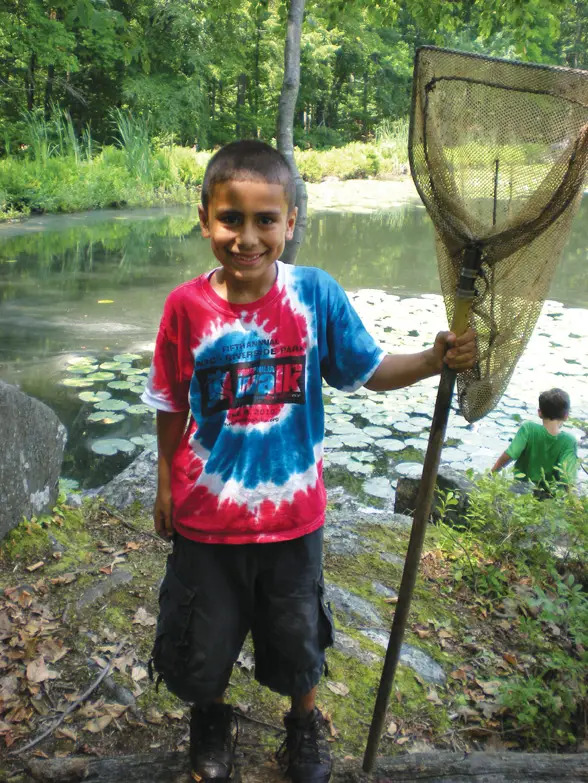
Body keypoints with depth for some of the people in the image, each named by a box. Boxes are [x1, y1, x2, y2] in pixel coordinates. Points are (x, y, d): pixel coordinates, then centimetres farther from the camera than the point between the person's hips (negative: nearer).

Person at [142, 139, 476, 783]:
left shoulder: (316, 294, -14)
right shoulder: (186, 306, -14)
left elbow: (371, 371, -5)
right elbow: (172, 407, -2)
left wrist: (435, 360, -22)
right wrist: (166, 485, 6)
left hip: (292, 511, 0)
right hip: (206, 514, 1)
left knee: (297, 633, 22)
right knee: (203, 639, 21)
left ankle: (305, 723, 54)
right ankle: (209, 718, 55)